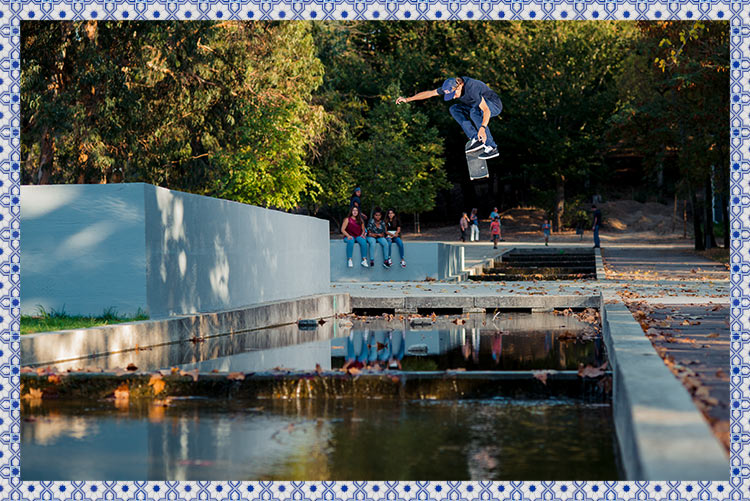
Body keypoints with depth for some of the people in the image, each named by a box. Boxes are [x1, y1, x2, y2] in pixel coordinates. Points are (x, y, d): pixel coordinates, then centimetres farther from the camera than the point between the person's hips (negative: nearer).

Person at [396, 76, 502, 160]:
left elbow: (486, 110, -43)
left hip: (494, 105, -8)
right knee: (454, 110, -8)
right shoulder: (451, 86, -11)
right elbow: (430, 93, -2)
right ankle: (475, 139, -15)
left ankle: (491, 148, -29)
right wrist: (407, 99, -6)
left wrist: (482, 128, -58)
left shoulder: (471, 88, -35)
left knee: (474, 112, -37)